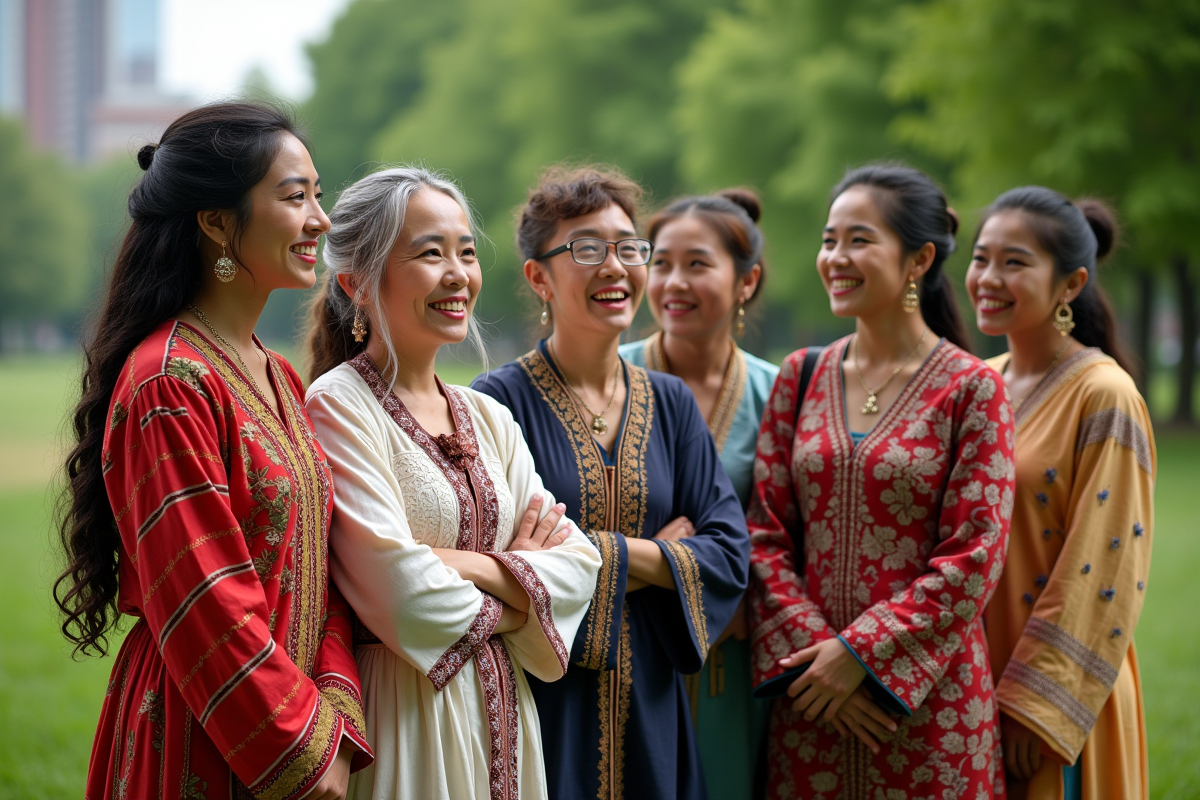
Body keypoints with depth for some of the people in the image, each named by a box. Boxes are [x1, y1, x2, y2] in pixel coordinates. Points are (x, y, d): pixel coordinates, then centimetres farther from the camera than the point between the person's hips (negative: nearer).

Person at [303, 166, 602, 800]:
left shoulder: (490, 419, 11)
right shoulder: (337, 406, -11)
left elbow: (576, 563, 2)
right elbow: (405, 594, -19)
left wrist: (469, 566, -14)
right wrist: (518, 580, -3)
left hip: (501, 711, 7)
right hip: (403, 717, -7)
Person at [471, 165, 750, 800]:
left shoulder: (671, 403, 10)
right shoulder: (500, 401, -7)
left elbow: (731, 552, 3)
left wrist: (605, 557, -10)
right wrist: (654, 553, -9)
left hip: (648, 705, 5)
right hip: (539, 696, -5)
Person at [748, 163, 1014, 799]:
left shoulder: (970, 388, -5)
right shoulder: (801, 378, 7)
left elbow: (974, 557, -10)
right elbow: (766, 536, 4)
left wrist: (860, 652, -13)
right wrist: (811, 649, -9)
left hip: (925, 692, -3)